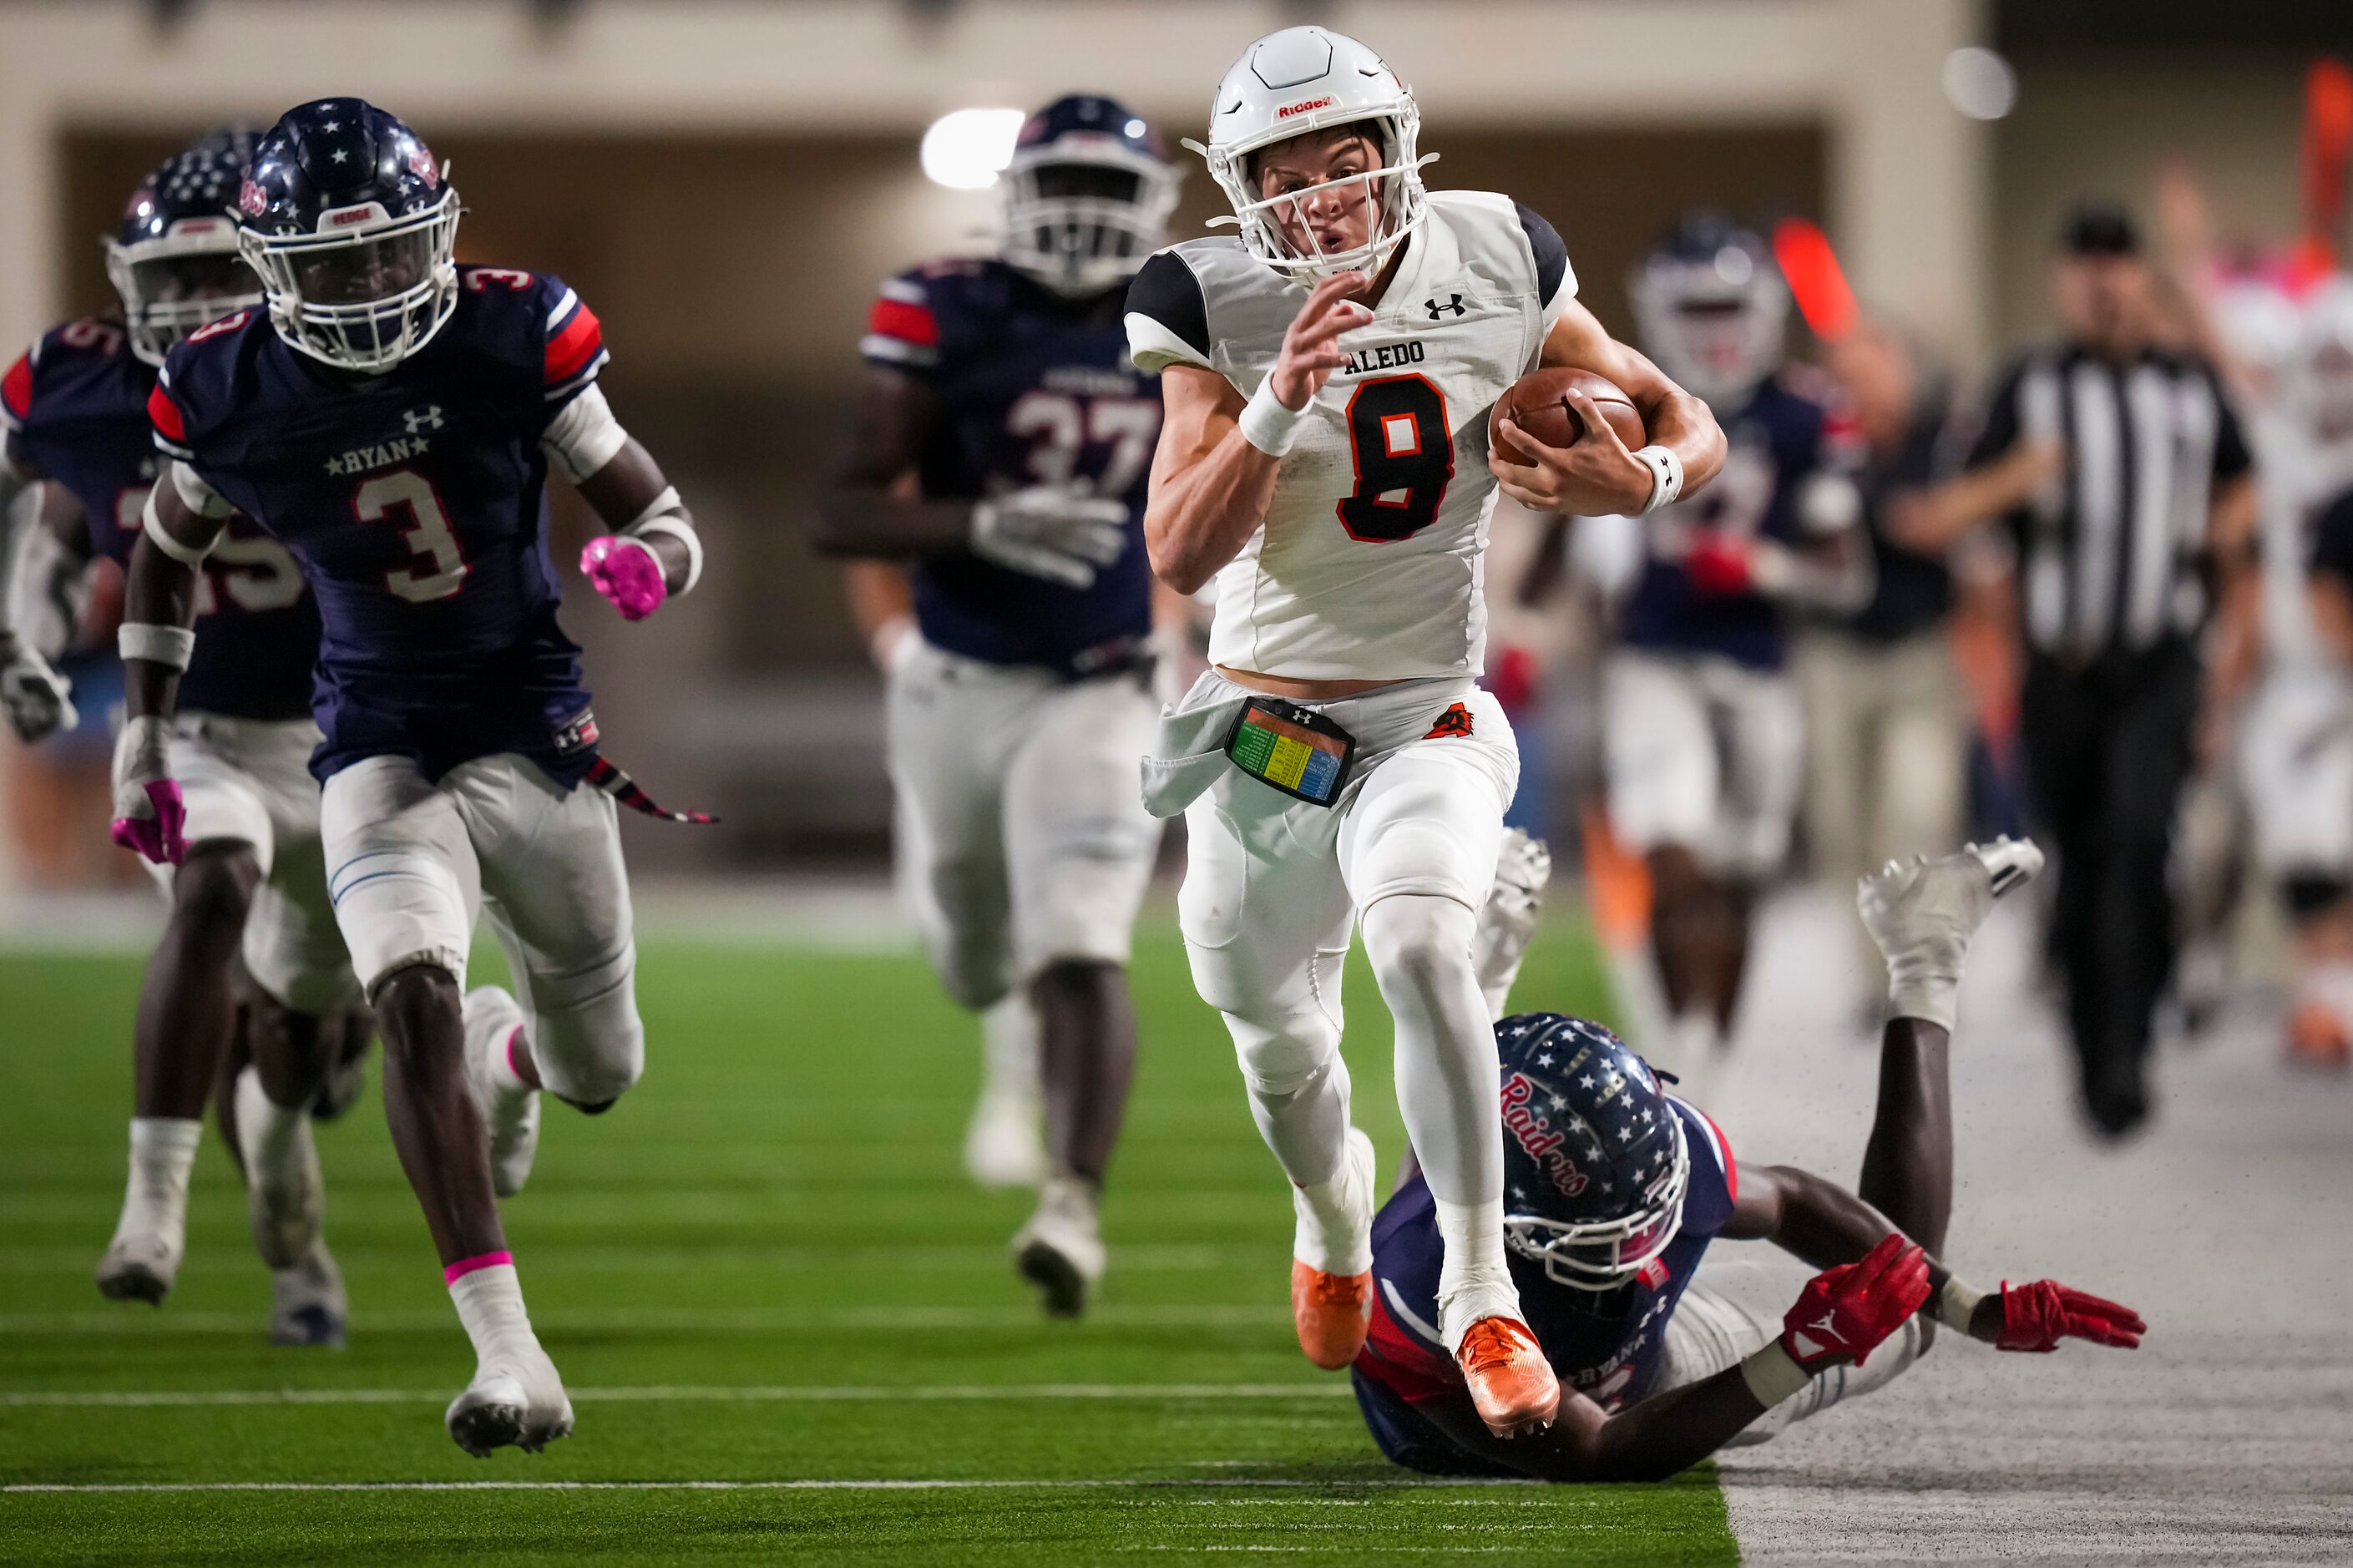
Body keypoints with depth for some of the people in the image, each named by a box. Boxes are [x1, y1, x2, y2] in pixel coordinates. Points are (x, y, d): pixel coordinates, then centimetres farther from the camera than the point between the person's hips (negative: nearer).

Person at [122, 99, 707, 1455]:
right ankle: (509, 1358, -25)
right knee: (415, 998, -26)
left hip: (534, 729, 1)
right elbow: (168, 554, 11)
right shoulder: (230, 395, -10)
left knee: (602, 1074, 13)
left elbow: (660, 512, -7)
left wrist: (651, 561, -31)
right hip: (381, 743, -1)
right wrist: (145, 739, 9)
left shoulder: (514, 338, -15)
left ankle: (509, 1047, 55)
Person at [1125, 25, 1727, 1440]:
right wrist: (1280, 401, -32)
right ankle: (1335, 1213, 52)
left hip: (1429, 718, -1)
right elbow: (1182, 554, -19)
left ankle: (1483, 1298, -22)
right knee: (1278, 1041, 16)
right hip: (1265, 724, 1)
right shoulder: (1220, 311, -13)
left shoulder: (1498, 272, -9)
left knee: (1421, 947, -30)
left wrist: (1649, 476, -22)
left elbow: (1687, 421, 2)